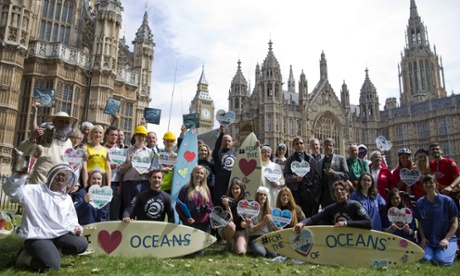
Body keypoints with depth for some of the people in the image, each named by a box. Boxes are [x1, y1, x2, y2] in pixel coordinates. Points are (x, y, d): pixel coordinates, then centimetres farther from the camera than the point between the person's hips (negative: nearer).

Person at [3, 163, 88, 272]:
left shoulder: (67, 198, 14)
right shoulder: (36, 191, -5)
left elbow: (71, 218, 21)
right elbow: (11, 190, -19)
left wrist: (75, 227, 0)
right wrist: (20, 174, -36)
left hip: (59, 235, 6)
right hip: (37, 237, -6)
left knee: (82, 244, -14)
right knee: (52, 265, -26)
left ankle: (50, 251, 3)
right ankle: (26, 256, 5)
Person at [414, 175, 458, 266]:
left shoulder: (447, 200, -4)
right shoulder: (420, 202, 6)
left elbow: (455, 223, -3)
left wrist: (446, 239, -12)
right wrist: (423, 238, -5)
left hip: (446, 238, -2)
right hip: (428, 240, 2)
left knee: (442, 260, -25)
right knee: (425, 259, -23)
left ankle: (452, 251, 9)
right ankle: (434, 250, 11)